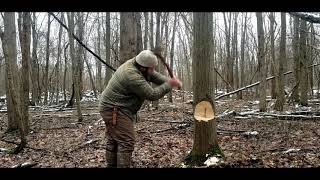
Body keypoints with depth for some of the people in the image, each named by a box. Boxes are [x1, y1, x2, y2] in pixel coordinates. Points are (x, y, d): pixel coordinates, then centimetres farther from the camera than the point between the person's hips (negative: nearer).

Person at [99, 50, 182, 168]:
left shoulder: (135, 64, 0)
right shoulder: (133, 76, -28)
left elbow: (154, 76, 7)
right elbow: (152, 95, -23)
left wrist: (169, 81, -6)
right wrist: (169, 85, -15)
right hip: (115, 111, -11)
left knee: (113, 141, 17)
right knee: (126, 142, -11)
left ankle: (111, 165, 28)